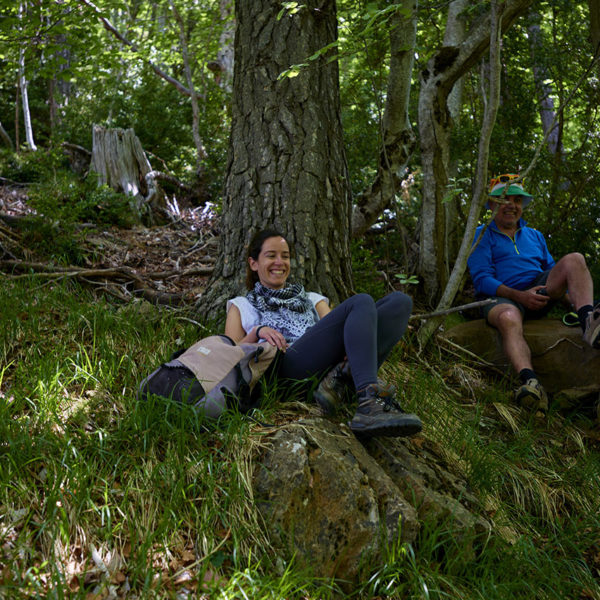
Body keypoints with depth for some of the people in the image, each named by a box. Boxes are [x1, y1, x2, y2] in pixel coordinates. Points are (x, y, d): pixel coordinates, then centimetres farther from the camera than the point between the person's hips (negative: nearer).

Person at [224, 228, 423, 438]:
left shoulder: (313, 300, 37)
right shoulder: (242, 306, 29)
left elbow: (333, 335, 21)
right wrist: (257, 332, -5)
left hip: (329, 364, 5)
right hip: (287, 366, -4)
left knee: (399, 301, -15)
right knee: (361, 302, -27)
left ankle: (347, 374, -38)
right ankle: (370, 402, -49)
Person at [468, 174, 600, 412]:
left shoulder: (534, 236, 27)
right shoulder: (482, 236, 10)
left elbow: (553, 271, 27)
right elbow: (481, 279, -3)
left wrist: (569, 297, 4)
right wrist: (519, 296, -17)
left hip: (539, 293, 5)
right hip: (503, 297, -4)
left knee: (574, 260, -19)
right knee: (508, 318, -41)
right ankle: (530, 382, -62)